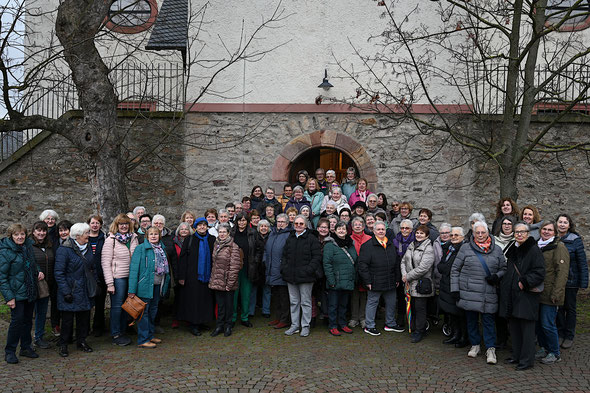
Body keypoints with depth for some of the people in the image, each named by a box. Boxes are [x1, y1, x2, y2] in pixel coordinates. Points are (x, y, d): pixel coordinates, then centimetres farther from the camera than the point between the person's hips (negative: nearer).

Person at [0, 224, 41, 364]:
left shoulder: (29, 246, 7)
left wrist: (38, 272, 3)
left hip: (30, 292, 6)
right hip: (17, 293, -6)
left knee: (28, 320, 12)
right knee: (17, 320, -6)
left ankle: (26, 347, 25)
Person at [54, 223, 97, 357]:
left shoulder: (88, 249, 8)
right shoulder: (64, 250, -14)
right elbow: (59, 273, -15)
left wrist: (95, 283, 10)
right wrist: (66, 292, -18)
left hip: (85, 291, 6)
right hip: (71, 291, -6)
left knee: (84, 317, 12)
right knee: (67, 319, 3)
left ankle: (81, 341, 27)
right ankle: (63, 345, 18)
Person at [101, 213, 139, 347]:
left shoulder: (133, 238, 7)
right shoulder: (111, 240, -7)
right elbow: (106, 263, -9)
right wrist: (109, 283, -14)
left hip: (131, 277, 5)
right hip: (118, 277, -5)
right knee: (117, 305, 1)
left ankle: (122, 331, 26)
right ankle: (115, 335, 13)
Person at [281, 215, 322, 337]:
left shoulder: (312, 239, -4)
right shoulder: (290, 238, 13)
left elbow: (317, 257, -9)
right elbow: (284, 255, 19)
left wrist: (308, 270, -17)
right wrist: (284, 268, 5)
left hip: (305, 277, -5)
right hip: (291, 276, 5)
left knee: (306, 302, 3)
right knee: (294, 302, 13)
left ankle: (305, 326, 14)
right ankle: (295, 325, 23)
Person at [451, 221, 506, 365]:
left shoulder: (496, 250, 7)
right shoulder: (466, 248, 2)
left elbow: (503, 268, 16)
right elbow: (455, 269, 4)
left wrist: (497, 276, -6)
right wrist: (455, 288, -1)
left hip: (489, 293, 0)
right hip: (469, 292, 0)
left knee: (488, 320, 1)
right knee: (471, 320, 9)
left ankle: (490, 349, 10)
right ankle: (475, 345, 25)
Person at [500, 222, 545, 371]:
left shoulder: (534, 250, -8)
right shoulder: (512, 250, 14)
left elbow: (540, 273, -14)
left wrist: (524, 282, -18)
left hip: (526, 295, -7)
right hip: (512, 294, 7)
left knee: (526, 328, -2)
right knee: (514, 326, 13)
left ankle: (527, 359, 8)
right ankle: (517, 355, 24)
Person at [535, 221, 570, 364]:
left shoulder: (559, 247, -8)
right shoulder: (537, 246, 16)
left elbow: (562, 272, -14)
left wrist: (556, 293, -19)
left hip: (549, 294, -7)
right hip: (537, 292, 7)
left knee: (548, 324, -4)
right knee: (537, 323, 12)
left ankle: (554, 353, 11)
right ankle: (544, 348, 27)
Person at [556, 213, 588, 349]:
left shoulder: (575, 240, -9)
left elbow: (582, 263, -9)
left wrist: (583, 283, -12)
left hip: (571, 281, -3)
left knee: (570, 308, 9)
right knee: (558, 307, 10)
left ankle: (569, 336, 20)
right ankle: (560, 334, 23)